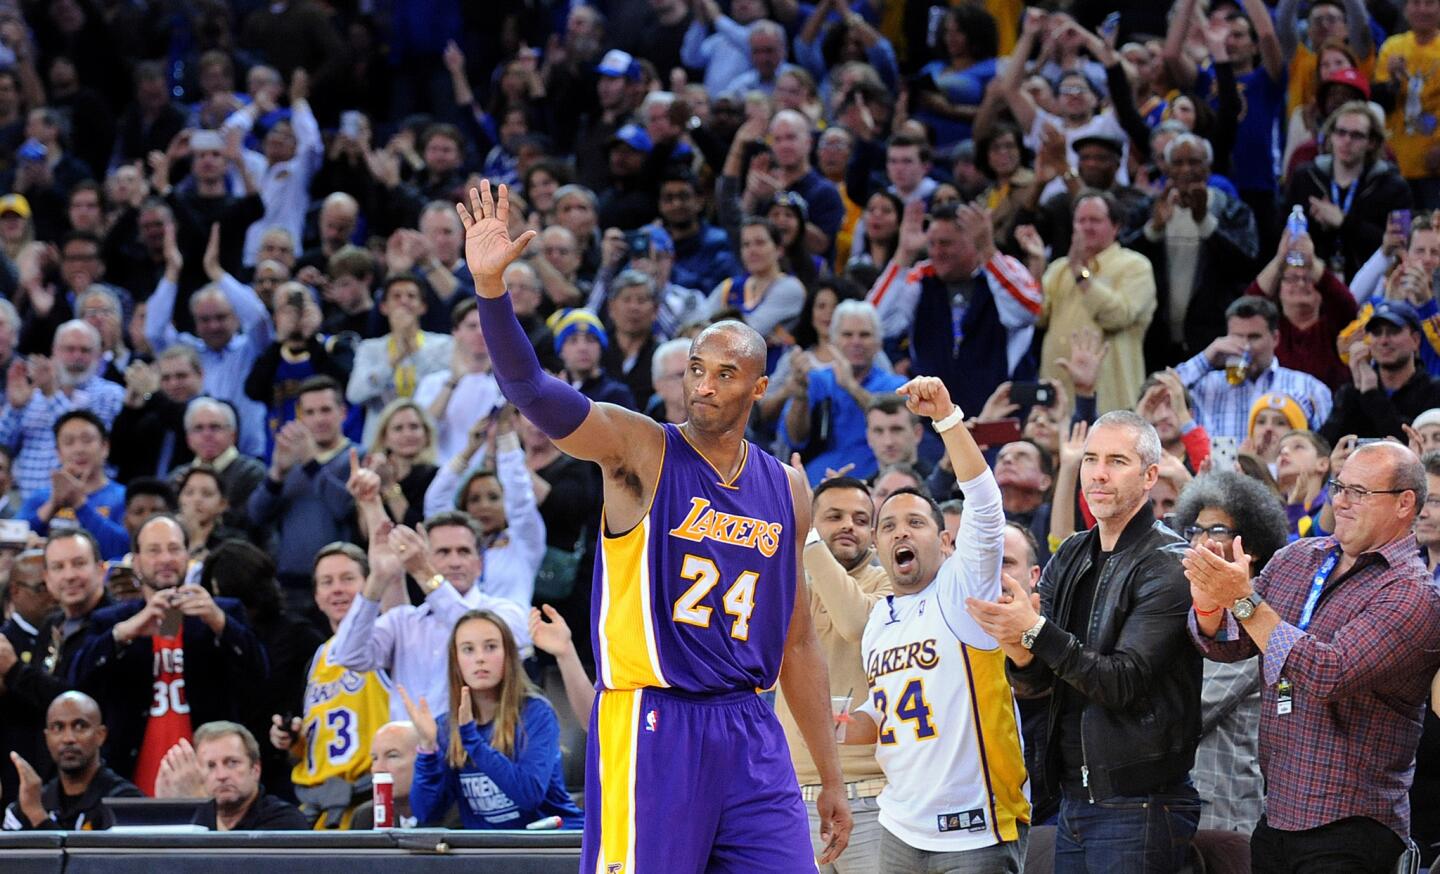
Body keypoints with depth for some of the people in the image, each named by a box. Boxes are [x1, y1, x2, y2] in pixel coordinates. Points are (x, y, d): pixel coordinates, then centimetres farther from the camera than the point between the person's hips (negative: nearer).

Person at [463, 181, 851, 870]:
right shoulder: (643, 451, -2)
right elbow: (533, 394, -19)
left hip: (750, 734, 5)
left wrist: (831, 780, 18)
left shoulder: (785, 491, 12)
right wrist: (490, 287, -35)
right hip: (650, 723, -5)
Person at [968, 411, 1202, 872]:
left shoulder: (1168, 566, -11)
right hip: (1073, 796, 7)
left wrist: (1035, 630, -25)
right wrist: (1017, 648, -16)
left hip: (1139, 807, -7)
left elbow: (1123, 683, -19)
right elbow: (1033, 685, 8)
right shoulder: (1070, 558, 11)